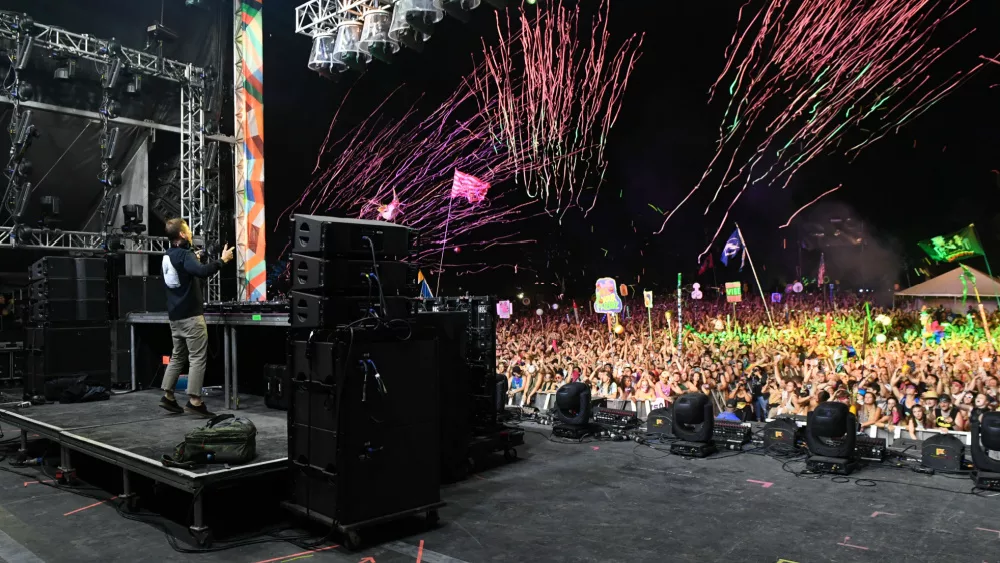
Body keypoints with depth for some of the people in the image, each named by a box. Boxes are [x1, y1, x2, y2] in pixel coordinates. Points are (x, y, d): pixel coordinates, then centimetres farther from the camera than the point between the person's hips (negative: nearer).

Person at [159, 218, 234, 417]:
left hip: (175, 315, 9)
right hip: (191, 315, -9)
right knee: (198, 358, -6)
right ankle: (194, 401, -8)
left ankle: (167, 396, 20)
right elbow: (202, 271, -33)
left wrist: (194, 261, 28)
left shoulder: (168, 256, 12)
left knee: (178, 356, 18)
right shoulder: (184, 254, -15)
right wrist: (222, 260, -23)